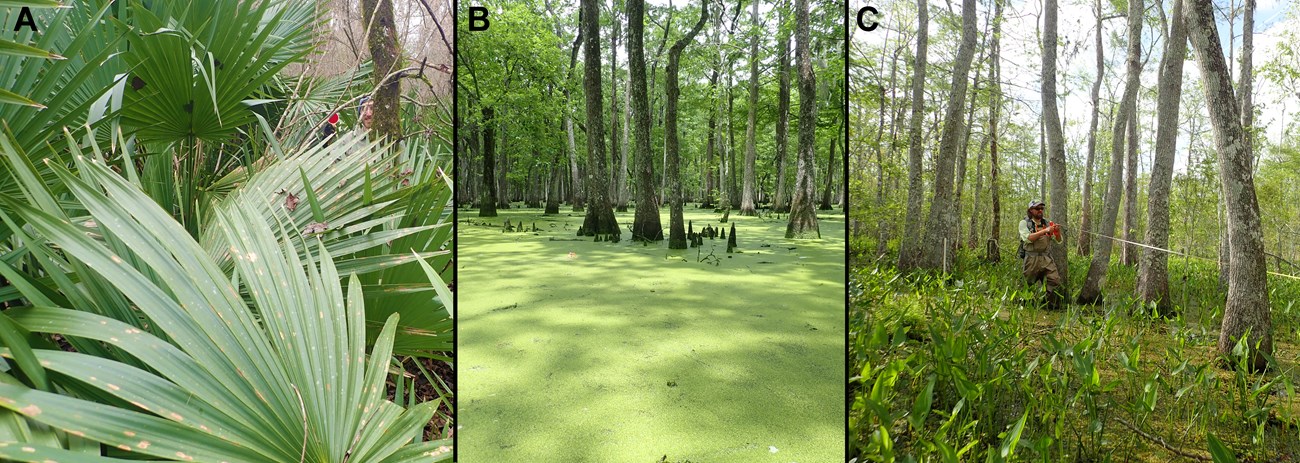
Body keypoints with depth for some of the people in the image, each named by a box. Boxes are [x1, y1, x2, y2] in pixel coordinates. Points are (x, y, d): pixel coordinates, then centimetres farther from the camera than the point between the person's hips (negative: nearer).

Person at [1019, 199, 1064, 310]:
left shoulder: (1047, 223, 11)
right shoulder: (1024, 223, -1)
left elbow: (1058, 241, 9)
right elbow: (1028, 238, -18)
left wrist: (1058, 231, -12)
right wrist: (1044, 231, -24)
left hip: (1046, 258, 4)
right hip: (1031, 258, -3)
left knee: (1055, 280, -9)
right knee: (1028, 284, 4)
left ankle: (1054, 307, -1)